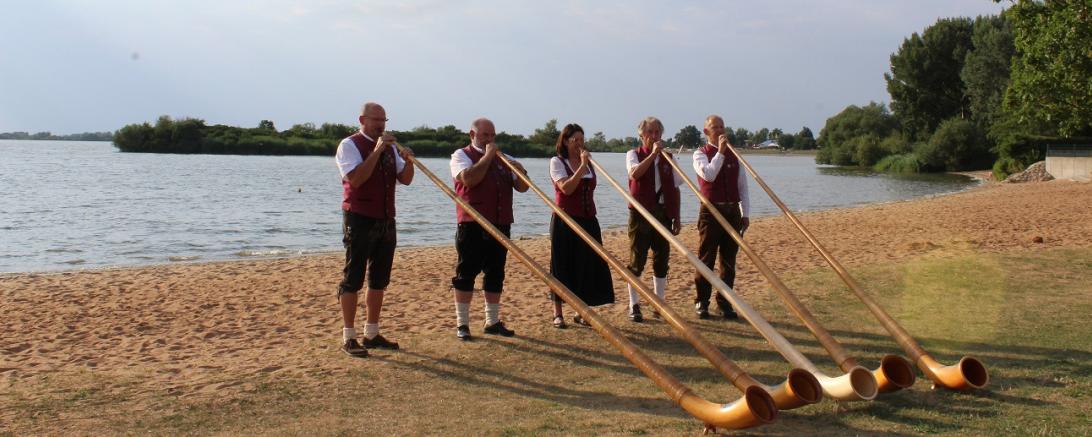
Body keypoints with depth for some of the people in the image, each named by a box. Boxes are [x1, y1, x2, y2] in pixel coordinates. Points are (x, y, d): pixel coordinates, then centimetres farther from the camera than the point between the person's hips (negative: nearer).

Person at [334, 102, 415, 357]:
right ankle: (348, 338, 1)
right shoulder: (349, 145, -6)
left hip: (385, 219, 7)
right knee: (353, 278, -3)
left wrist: (407, 160, -8)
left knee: (379, 279, 10)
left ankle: (372, 333, 19)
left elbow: (405, 180, 11)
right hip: (360, 219, -7)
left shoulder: (390, 147, 14)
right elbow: (355, 179, -21)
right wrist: (376, 151, -23)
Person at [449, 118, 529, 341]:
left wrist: (521, 171, -7)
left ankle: (492, 321, 19)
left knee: (496, 274, 10)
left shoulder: (503, 159, 18)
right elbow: (469, 179, -19)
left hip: (500, 224, 6)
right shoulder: (461, 155, 1)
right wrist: (487, 156, -12)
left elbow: (522, 187, 14)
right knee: (466, 273, -3)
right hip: (472, 225, -6)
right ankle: (462, 323, 4)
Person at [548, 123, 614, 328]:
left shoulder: (588, 162, 14)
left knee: (588, 265, 4)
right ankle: (558, 313, 10)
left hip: (588, 221, 5)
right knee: (563, 265, 0)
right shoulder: (557, 162, -4)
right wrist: (582, 166, -20)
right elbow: (566, 188, -19)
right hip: (565, 221, -5)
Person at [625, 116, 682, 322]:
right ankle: (634, 306, 5)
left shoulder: (668, 157, 12)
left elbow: (675, 189, 13)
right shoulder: (634, 154, 2)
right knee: (637, 260, -3)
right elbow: (635, 173, -21)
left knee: (661, 260, 7)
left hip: (663, 213, 4)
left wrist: (676, 217, 9)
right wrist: (653, 154, -21)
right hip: (641, 213, -4)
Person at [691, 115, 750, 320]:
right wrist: (720, 152, -16)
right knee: (706, 259, -2)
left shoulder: (733, 154, 13)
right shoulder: (701, 153, 0)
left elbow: (742, 186, 14)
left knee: (729, 260, 7)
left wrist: (745, 214, 9)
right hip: (711, 211, -4)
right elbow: (708, 174, -20)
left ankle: (724, 303, 15)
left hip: (732, 211, 4)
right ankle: (701, 303, 7)